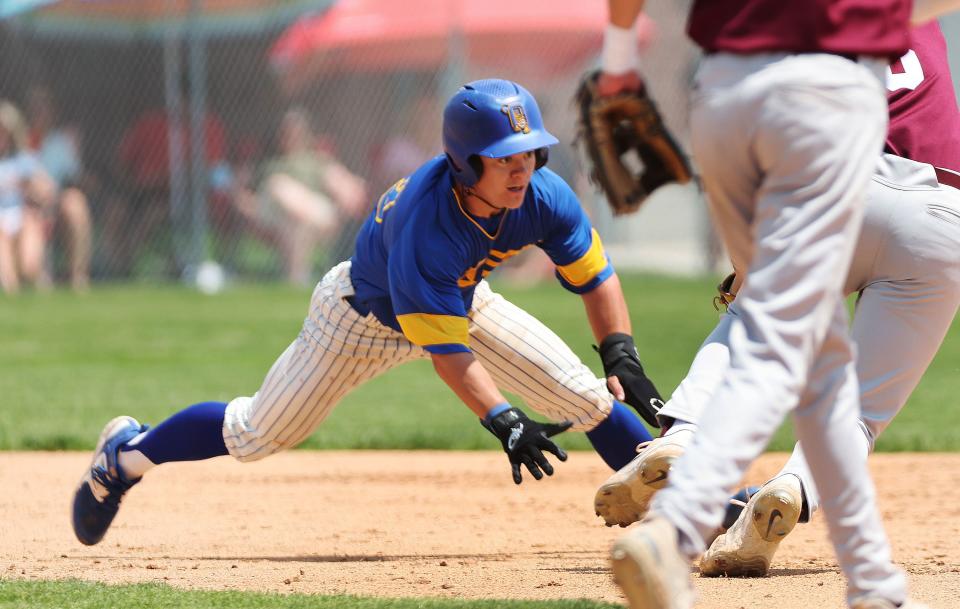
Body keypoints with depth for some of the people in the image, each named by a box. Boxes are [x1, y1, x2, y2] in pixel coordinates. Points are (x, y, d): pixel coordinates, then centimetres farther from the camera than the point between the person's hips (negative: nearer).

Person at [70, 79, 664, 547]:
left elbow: (596, 276, -10)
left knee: (586, 394, -10)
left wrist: (621, 356, -23)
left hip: (463, 299, 5)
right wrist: (504, 422, -52)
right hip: (365, 312, -5)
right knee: (256, 434, 0)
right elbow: (445, 351, -43)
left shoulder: (544, 197, -27)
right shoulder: (422, 227, -44)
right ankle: (125, 454, 25)